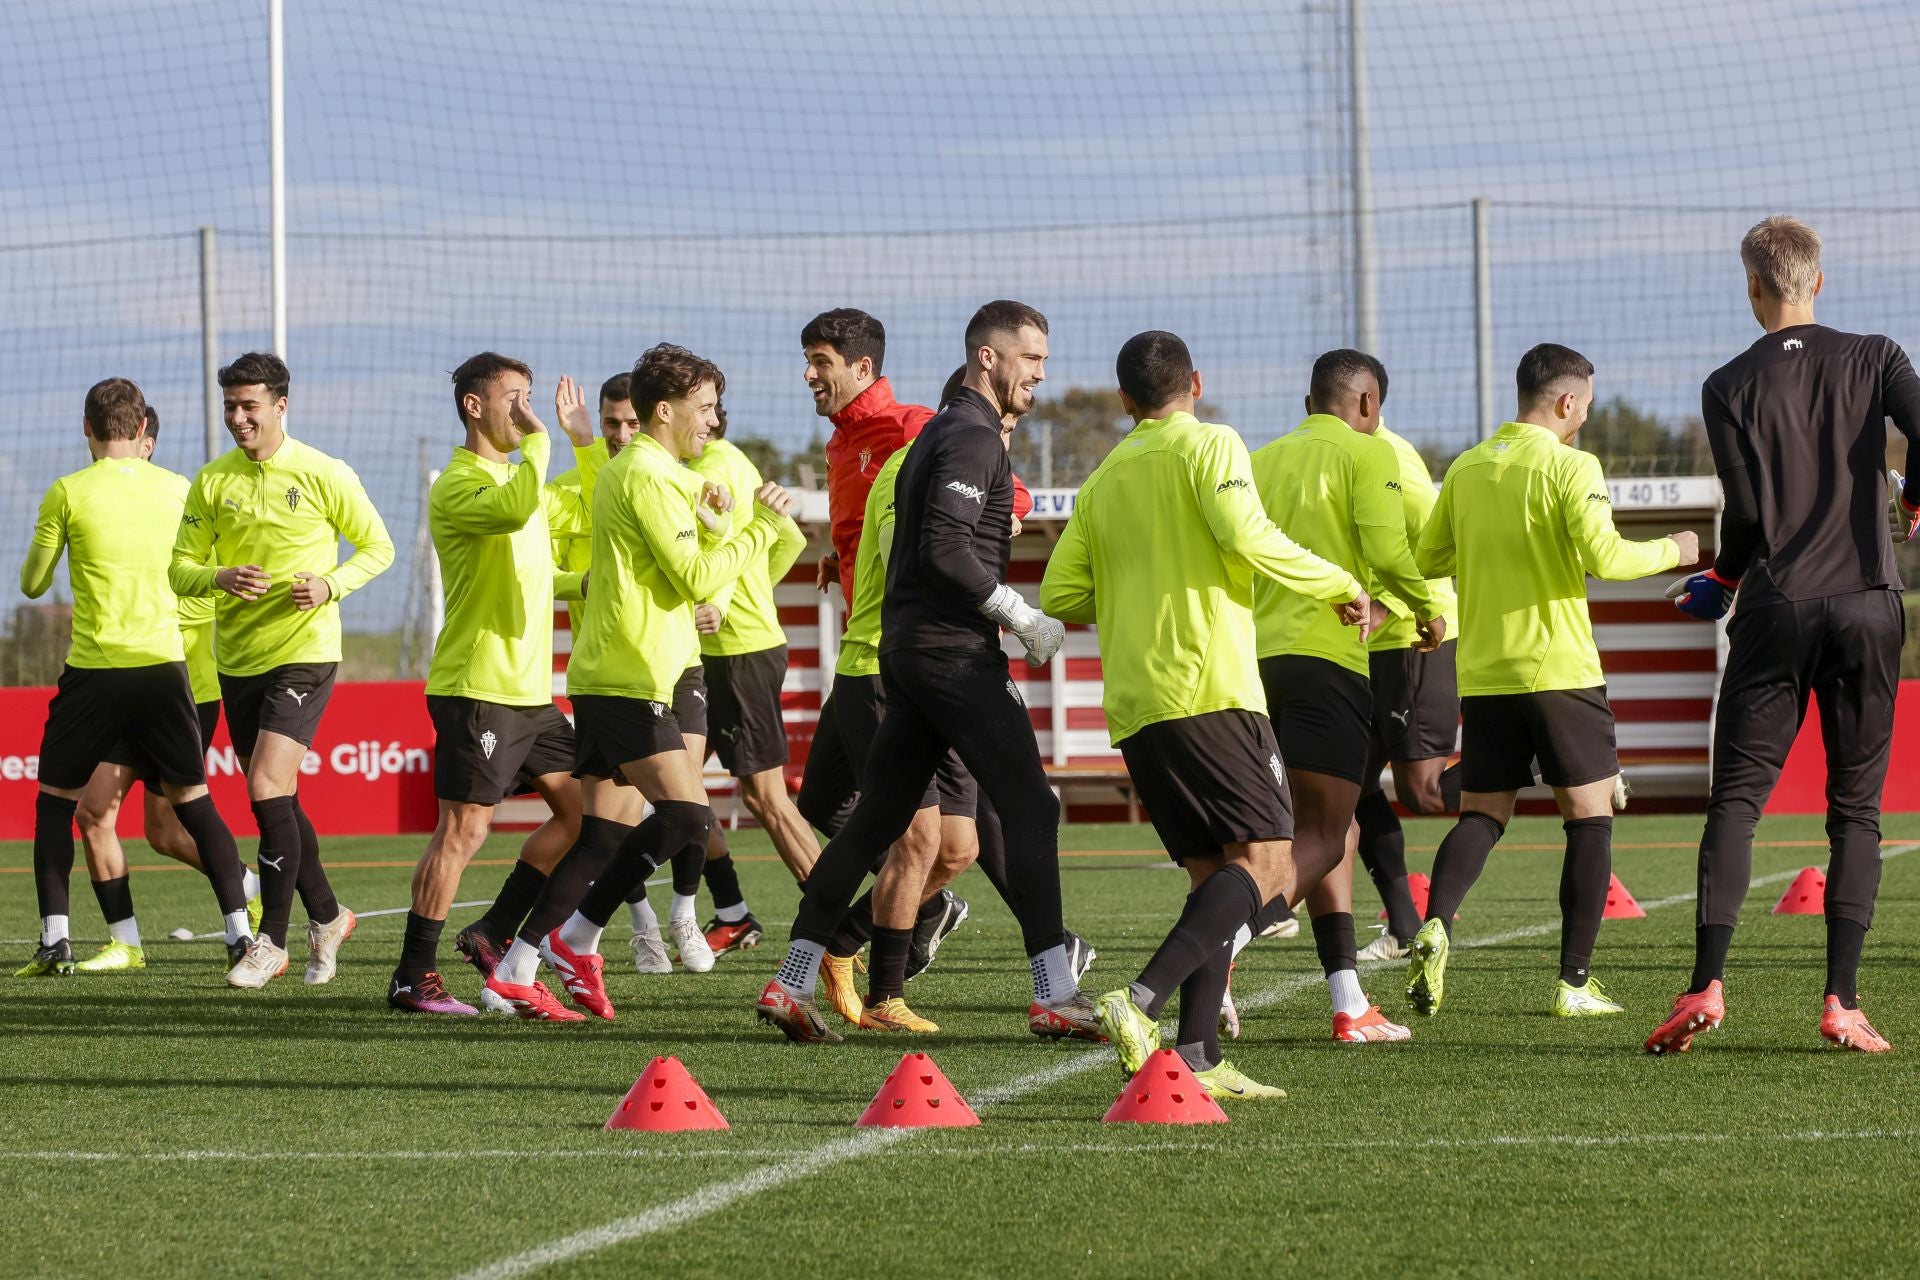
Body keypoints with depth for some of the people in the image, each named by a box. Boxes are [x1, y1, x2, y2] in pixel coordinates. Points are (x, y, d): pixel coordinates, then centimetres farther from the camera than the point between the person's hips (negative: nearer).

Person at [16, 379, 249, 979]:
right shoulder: (177, 489, 3)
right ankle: (242, 931, 3)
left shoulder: (68, 493, -5)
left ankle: (55, 939, 2)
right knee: (193, 801, 10)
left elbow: (32, 584, 3)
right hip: (164, 662, 2)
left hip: (93, 670, -2)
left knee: (55, 801, 11)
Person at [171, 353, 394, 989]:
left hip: (304, 652, -5)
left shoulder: (325, 475, -6)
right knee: (275, 800, 11)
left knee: (268, 790, -16)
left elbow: (378, 547, 2)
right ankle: (327, 917, 29)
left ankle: (271, 940, -9)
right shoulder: (213, 481, 4)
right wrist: (220, 578, -16)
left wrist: (330, 585, -16)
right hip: (237, 658, 5)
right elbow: (181, 568, 6)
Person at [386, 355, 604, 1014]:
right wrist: (537, 441, -20)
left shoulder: (517, 476, 18)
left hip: (529, 688, 9)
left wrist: (584, 439, 18)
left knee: (581, 807, 9)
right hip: (477, 688, -9)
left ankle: (496, 931, 16)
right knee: (464, 826, -10)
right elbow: (514, 512, -33)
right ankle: (413, 978, -7)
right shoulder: (458, 485, -12)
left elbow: (590, 514, 29)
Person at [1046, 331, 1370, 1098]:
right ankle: (1144, 1000, -28)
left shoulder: (1104, 480, 18)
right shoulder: (1210, 446, 1)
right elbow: (1246, 538, -15)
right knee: (1265, 861, -10)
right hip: (1210, 689, -7)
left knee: (1212, 875, 9)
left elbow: (1061, 594, 15)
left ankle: (1198, 1057, -4)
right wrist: (1340, 587, -3)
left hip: (1134, 709, 7)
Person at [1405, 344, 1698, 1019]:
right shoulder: (1570, 465, -8)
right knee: (1589, 817, 5)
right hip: (1560, 671, -5)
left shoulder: (1466, 469, 9)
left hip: (1484, 677, 5)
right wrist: (1671, 550, -1)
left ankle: (1435, 925, -17)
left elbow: (1427, 559, 15)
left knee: (1481, 815, 11)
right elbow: (1604, 556, -18)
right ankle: (1575, 981, 0)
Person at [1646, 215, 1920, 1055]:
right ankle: (1842, 1003, -3)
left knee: (1735, 798, 1)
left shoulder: (1731, 387, 2)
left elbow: (1746, 510, -5)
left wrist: (1723, 583, 14)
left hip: (1776, 609, -1)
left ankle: (1707, 986, -11)